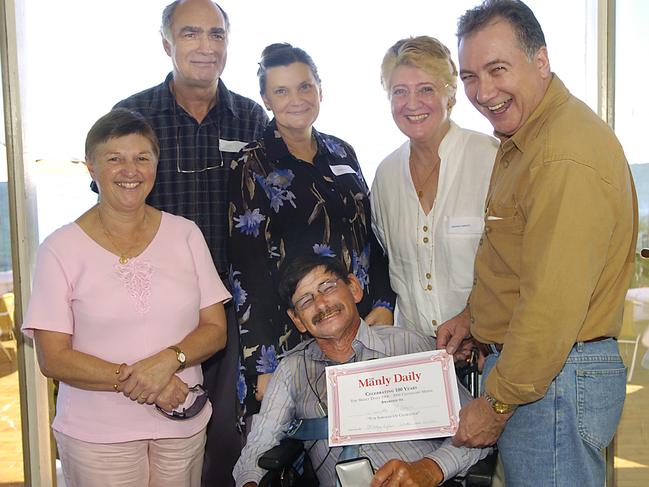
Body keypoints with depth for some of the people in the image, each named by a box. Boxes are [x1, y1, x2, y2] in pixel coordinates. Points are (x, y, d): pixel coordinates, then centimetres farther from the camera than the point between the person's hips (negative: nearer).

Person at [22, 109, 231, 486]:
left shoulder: (185, 235, 3)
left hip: (184, 424, 2)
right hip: (96, 436, -2)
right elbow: (53, 358, -8)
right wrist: (133, 381, -18)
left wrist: (168, 360, -17)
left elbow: (216, 329, 1)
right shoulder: (61, 249, -5)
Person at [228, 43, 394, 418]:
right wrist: (264, 365, -13)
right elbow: (247, 270, -9)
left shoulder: (342, 154, 10)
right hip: (288, 334, -4)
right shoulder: (253, 167, -5)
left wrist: (384, 303, 2)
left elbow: (371, 235, 15)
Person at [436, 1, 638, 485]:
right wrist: (474, 321, 12)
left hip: (555, 382, -10)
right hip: (526, 363, 10)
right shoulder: (524, 138, 11)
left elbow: (554, 307, -25)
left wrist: (497, 404, -15)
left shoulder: (566, 156, -23)